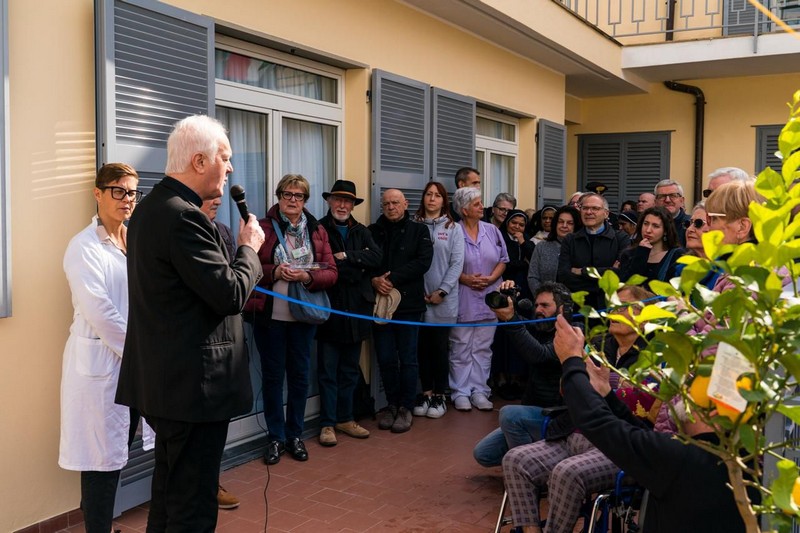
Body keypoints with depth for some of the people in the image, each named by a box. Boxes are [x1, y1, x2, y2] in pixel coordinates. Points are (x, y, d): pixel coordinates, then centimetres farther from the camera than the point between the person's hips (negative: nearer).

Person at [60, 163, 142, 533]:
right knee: (102, 460, 1)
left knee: (119, 452, 12)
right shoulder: (85, 247, -9)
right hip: (101, 361, -6)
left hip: (136, 361, 6)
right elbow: (99, 312, -15)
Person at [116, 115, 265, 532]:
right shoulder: (184, 217, -21)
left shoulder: (150, 208, 11)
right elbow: (231, 294, -21)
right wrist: (249, 247, -5)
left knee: (170, 490, 22)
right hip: (194, 385, -10)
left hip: (162, 382, 11)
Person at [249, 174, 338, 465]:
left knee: (300, 375, 9)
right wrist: (274, 272, -19)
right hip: (270, 315, -2)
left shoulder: (317, 231, 7)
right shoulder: (262, 228, -1)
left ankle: (295, 435, 24)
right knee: (272, 376, 6)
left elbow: (331, 272, 2)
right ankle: (275, 437, 19)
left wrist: (307, 276, -16)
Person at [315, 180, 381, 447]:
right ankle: (328, 423, 10)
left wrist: (346, 257, -13)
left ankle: (345, 418, 24)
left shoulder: (361, 232, 12)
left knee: (350, 370, 13)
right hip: (330, 308, -5)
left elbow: (376, 257, -5)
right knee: (328, 370, 2)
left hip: (356, 310, 5)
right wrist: (358, 267, -14)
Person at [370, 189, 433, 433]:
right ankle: (392, 404, 21)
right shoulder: (373, 231, 11)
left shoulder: (418, 231, 5)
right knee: (385, 358, 6)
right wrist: (374, 280, -16)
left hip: (408, 302, -2)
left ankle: (406, 407, 14)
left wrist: (393, 279, -15)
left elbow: (423, 261, -8)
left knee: (408, 358, 2)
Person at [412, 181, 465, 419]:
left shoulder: (453, 228, 4)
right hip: (418, 297, 1)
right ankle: (426, 393, 18)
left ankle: (439, 395, 15)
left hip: (444, 299, -1)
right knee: (422, 346, 7)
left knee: (440, 347, 5)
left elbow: (457, 263, -2)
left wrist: (441, 291, -10)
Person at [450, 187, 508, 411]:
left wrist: (491, 278, -8)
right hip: (462, 300, -4)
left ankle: (479, 391, 17)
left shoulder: (492, 231, 6)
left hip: (488, 298, 4)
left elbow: (503, 260, 8)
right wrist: (465, 279, -15)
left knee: (483, 348, 9)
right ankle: (460, 392, 11)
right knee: (461, 349, 3)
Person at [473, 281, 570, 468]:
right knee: (482, 453, 0)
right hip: (534, 414, 8)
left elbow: (538, 355, -31)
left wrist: (510, 319, -40)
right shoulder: (537, 330, 11)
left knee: (509, 414, -32)